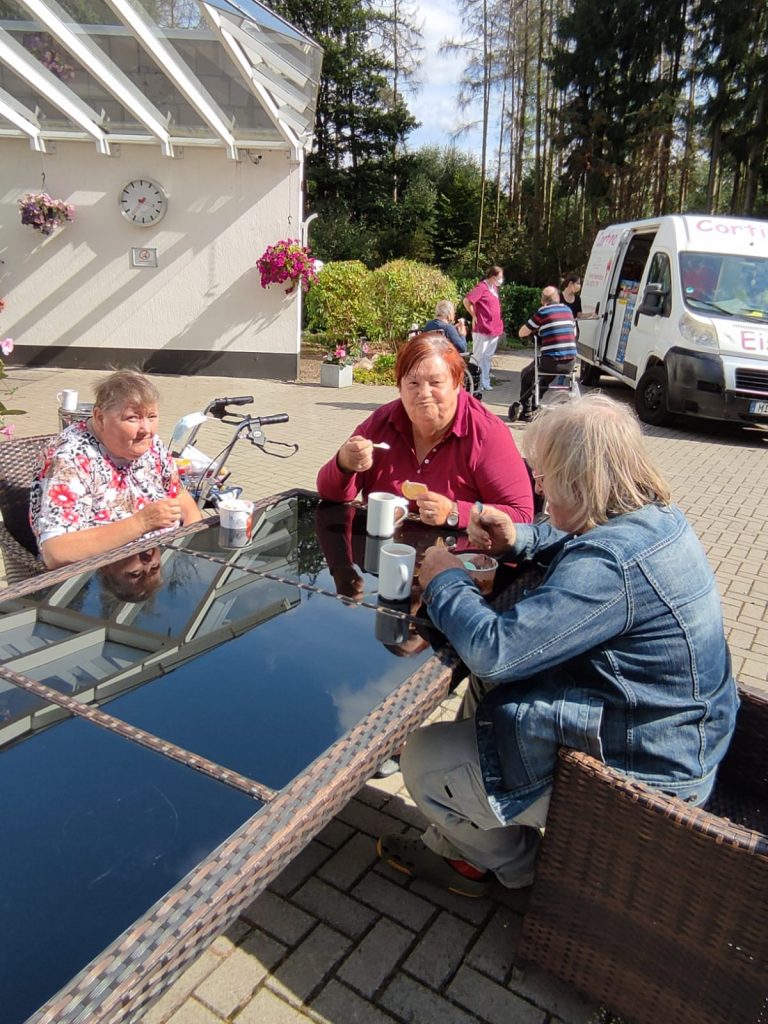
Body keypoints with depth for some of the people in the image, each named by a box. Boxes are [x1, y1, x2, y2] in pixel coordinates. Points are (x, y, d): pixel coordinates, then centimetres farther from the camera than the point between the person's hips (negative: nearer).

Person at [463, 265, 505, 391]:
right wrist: (474, 316, -10)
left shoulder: (494, 288, 14)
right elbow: (467, 301, -19)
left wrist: (499, 326, 14)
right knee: (479, 357, -2)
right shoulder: (481, 287, -11)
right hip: (482, 329, -8)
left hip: (494, 329, 8)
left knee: (488, 357, 11)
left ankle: (485, 383, 17)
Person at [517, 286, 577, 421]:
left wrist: (536, 328, 18)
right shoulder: (567, 310, 11)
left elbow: (522, 333, 0)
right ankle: (535, 404, 47)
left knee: (526, 374, 23)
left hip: (551, 362, -5)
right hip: (570, 363, 5)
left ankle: (527, 411, 21)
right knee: (545, 376, 36)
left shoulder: (542, 312, -4)